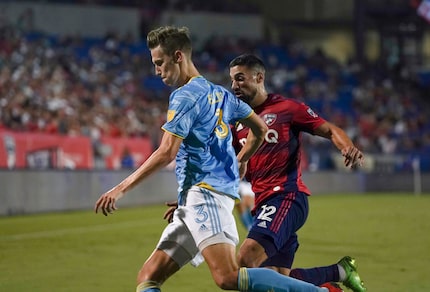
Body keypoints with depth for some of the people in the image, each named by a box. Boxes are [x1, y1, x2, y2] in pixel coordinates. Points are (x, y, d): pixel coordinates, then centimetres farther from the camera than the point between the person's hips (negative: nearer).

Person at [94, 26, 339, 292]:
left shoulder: (185, 96, -6)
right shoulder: (219, 93, 20)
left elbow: (166, 153, -15)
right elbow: (260, 129, 28)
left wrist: (121, 188, -11)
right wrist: (240, 162, 42)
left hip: (205, 193, -10)